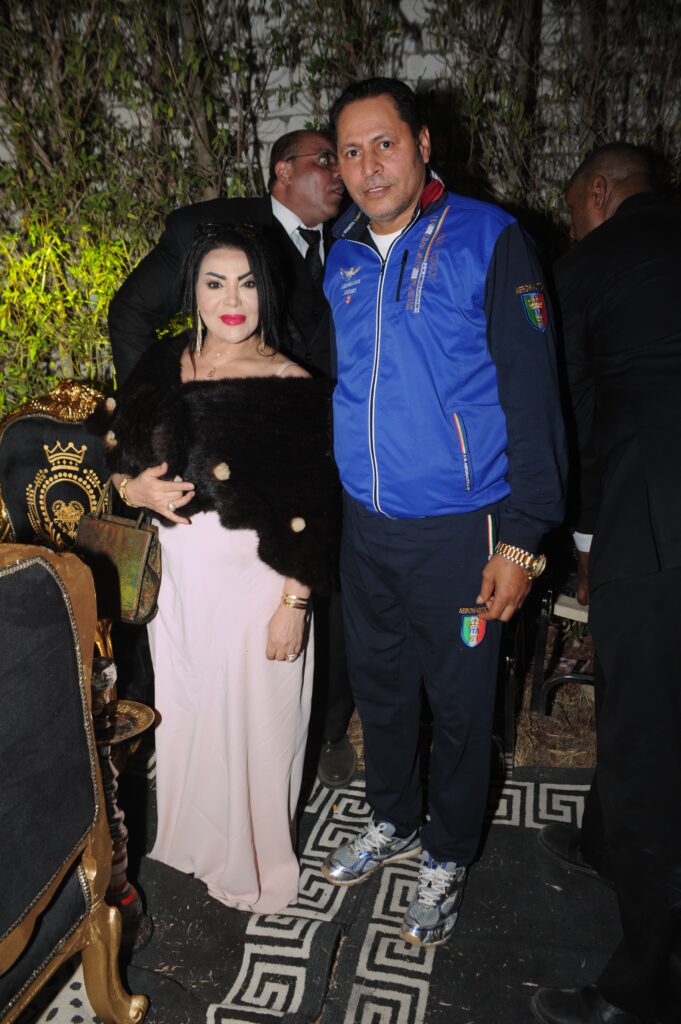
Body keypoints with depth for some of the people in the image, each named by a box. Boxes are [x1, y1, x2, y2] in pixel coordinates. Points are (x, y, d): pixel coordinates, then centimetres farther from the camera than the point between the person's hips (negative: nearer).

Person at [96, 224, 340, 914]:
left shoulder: (289, 386, -11)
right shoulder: (161, 368, 3)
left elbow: (308, 511, -11)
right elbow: (113, 454, 11)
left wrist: (293, 604, -14)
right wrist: (134, 489, -11)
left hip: (255, 585, -4)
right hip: (178, 580, 5)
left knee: (251, 723, 10)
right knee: (179, 713, 19)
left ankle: (253, 864, 38)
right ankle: (191, 841, 47)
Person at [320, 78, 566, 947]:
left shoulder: (487, 240, -9)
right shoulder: (339, 260, 6)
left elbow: (530, 391, -12)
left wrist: (522, 539, -16)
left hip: (460, 531, -5)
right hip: (365, 524, 5)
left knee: (458, 702, 12)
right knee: (378, 683, 20)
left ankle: (446, 857, 36)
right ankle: (390, 821, 45)